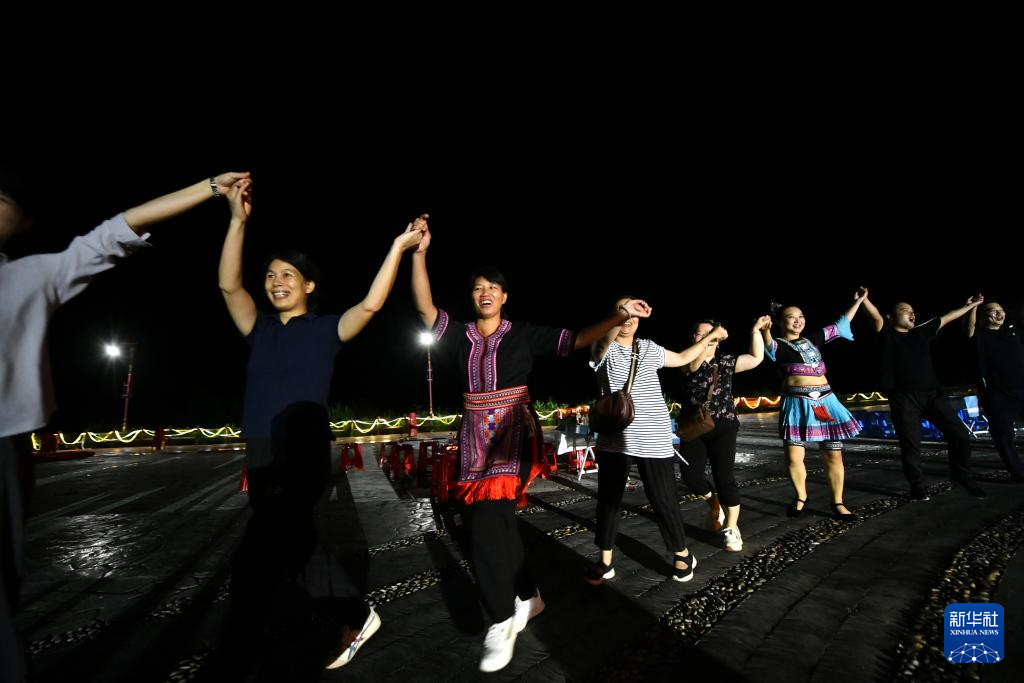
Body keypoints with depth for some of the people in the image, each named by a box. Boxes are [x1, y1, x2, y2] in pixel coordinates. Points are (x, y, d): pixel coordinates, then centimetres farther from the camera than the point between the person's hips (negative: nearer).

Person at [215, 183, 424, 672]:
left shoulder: (326, 330, 0)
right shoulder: (260, 331, 10)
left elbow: (370, 304, -14)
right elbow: (228, 285, -3)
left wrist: (397, 248, -14)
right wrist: (238, 220, -11)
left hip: (304, 457, -6)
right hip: (261, 457, 6)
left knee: (254, 558, -7)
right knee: (293, 548, 15)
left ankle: (235, 654, 12)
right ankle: (357, 618, 32)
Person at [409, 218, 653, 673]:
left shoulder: (523, 334, 1)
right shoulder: (459, 335, 6)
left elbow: (575, 341, -1)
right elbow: (425, 308, -7)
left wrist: (619, 317, -11)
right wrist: (419, 252, -15)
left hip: (513, 434, -4)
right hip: (476, 438, 4)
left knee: (487, 526, -15)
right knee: (498, 522, 13)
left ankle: (502, 623, 2)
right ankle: (528, 597, 34)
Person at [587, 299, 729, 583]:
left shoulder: (650, 348, 12)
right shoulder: (603, 349, -1)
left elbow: (681, 358, 28)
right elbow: (606, 339, -26)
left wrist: (710, 337, 26)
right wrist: (622, 313, -46)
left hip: (653, 440, 1)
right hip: (614, 439, -1)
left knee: (663, 500, 3)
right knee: (608, 500, 7)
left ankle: (683, 554, 26)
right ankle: (605, 561, 22)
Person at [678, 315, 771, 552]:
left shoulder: (727, 361, 10)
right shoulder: (687, 362, 5)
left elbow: (756, 358, 4)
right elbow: (694, 364, -19)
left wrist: (756, 330, -1)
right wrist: (708, 338, -28)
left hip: (722, 425, 0)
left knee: (724, 476, -6)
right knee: (690, 474, -9)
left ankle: (731, 529, 7)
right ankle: (713, 502, 22)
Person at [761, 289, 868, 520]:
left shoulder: (812, 338, 17)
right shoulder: (778, 345, -1)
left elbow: (840, 325, 26)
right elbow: (769, 347, -26)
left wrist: (858, 301, 27)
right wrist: (765, 333, -49)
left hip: (825, 401, 5)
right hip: (797, 404, -4)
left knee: (833, 455, 3)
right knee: (793, 456, -6)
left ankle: (837, 502, 17)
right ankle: (800, 497, 16)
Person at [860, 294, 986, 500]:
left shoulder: (922, 332, 18)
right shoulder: (887, 335, 2)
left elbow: (947, 317, 29)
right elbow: (876, 316, -16)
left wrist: (971, 305, 35)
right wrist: (863, 298, -32)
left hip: (931, 394, 5)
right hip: (904, 398, -5)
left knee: (960, 434, 3)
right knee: (910, 445, 0)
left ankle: (962, 474, 26)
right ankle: (917, 486, 16)